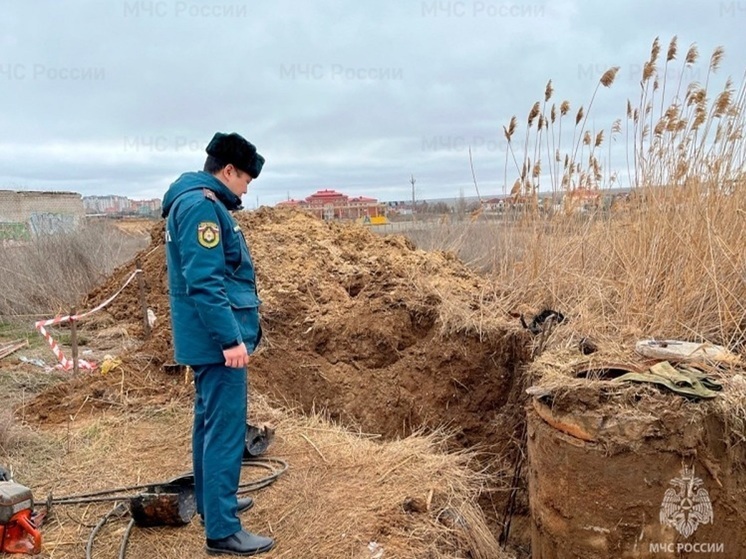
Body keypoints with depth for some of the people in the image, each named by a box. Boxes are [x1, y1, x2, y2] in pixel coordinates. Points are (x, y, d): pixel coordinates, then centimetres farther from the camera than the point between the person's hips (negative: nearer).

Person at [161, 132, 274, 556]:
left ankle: (213, 502, 34)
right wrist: (230, 338, -25)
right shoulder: (202, 205, -16)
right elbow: (204, 281, -24)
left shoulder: (199, 202, 16)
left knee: (211, 422, 19)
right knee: (226, 430, -5)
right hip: (219, 339, -11)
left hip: (209, 338, 11)